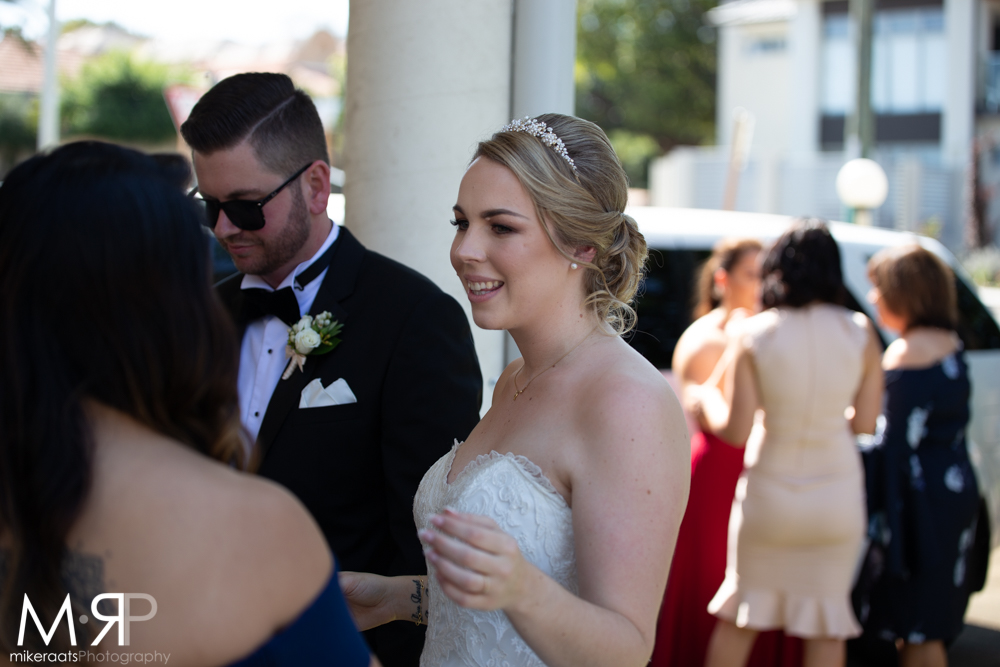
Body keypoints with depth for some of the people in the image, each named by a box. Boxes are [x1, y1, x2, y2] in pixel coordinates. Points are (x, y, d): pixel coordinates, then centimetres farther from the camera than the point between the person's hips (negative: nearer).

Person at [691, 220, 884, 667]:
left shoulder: (753, 336, -12)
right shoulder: (860, 334, -7)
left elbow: (735, 430, -12)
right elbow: (865, 423, -3)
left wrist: (706, 399, 7)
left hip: (769, 492, -1)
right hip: (837, 494, 1)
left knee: (740, 614, 15)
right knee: (826, 621, 10)